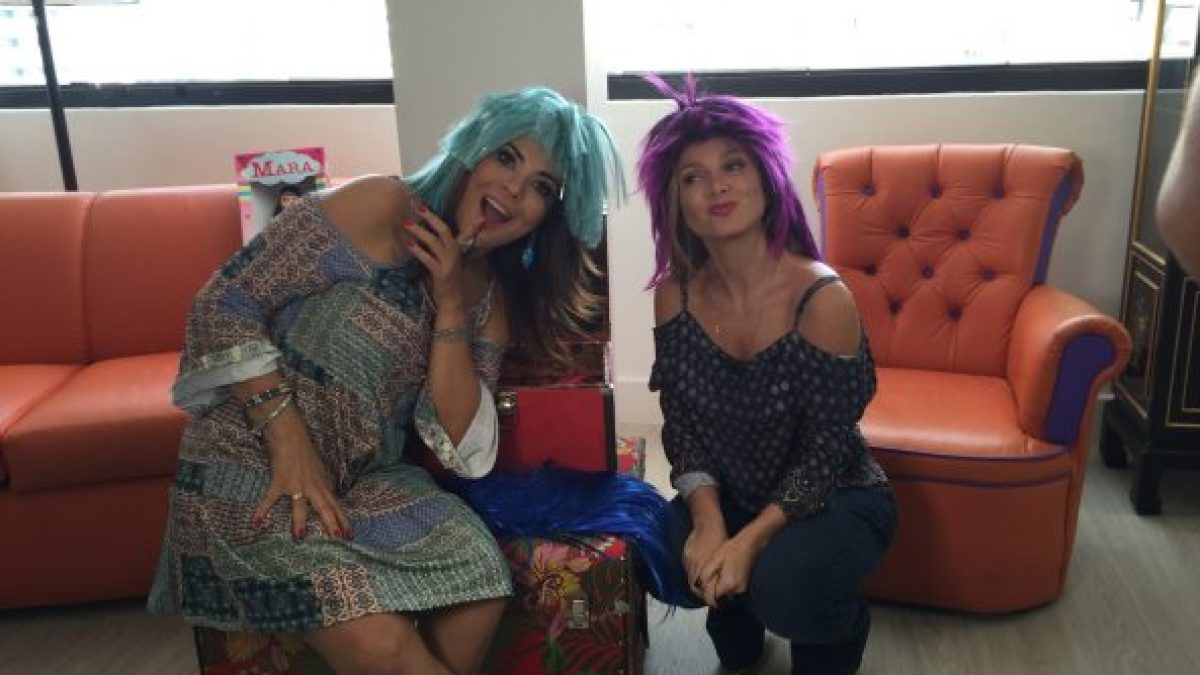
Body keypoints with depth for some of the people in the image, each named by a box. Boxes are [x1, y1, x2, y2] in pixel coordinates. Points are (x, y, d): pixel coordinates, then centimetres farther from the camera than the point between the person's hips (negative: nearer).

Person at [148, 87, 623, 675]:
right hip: (255, 466, -5)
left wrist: (450, 305, -15)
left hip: (367, 476, 6)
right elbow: (224, 303, -14)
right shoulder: (382, 207, -14)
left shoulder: (491, 295, 5)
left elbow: (464, 454, -7)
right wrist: (289, 438, -22)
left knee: (479, 584, -18)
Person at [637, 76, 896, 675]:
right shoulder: (675, 294, -11)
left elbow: (825, 453, -20)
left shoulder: (822, 300, -25)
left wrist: (749, 541, -27)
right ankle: (735, 626, 17)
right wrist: (708, 522, -20)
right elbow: (680, 425, -5)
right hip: (725, 494, 4)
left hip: (834, 497, -4)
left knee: (784, 587, -31)